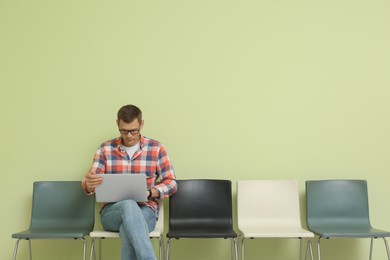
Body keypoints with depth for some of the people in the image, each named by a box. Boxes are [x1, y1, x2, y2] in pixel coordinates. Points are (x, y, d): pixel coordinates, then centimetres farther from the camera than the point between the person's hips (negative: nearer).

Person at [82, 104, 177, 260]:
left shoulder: (156, 148, 4)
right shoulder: (105, 149, 7)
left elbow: (171, 183, 4)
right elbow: (88, 183, 2)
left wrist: (150, 192, -16)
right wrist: (88, 184, -24)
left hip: (145, 211, -1)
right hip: (112, 212, 1)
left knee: (127, 229, -38)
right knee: (129, 205, -38)